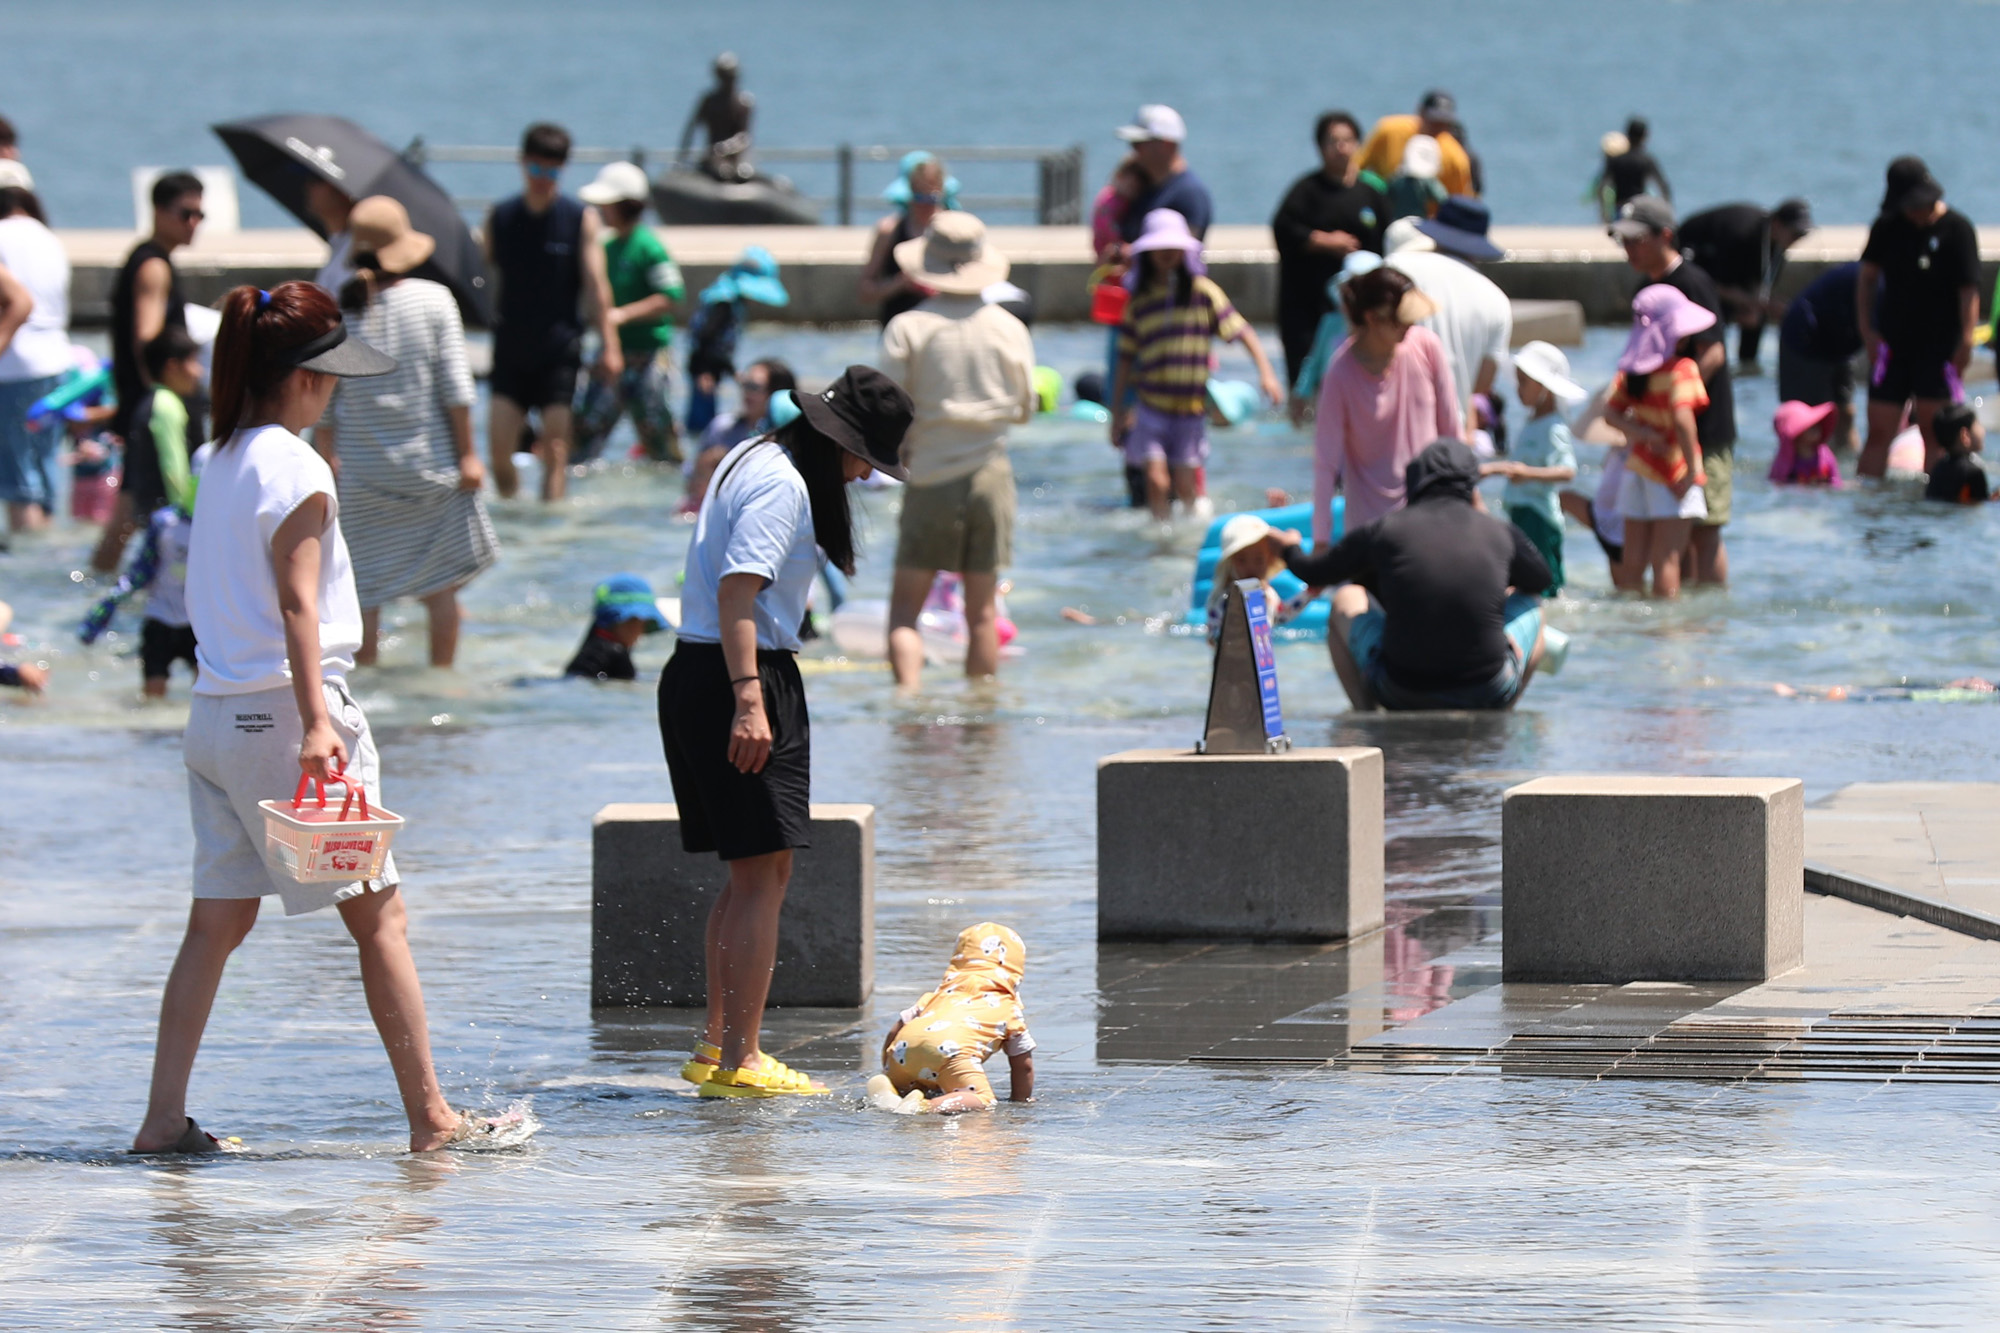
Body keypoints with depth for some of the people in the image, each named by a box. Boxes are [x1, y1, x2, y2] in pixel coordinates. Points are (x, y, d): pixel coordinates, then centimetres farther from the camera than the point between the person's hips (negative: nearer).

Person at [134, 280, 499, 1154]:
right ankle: (431, 1119, 1)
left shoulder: (222, 461, 12)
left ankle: (164, 1118, 2)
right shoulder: (296, 469, -12)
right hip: (284, 711, -8)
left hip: (215, 712, 8)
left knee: (218, 920, 8)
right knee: (378, 914, -1)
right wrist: (315, 722, -25)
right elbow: (297, 605, -20)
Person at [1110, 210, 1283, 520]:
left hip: (1191, 406, -1)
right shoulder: (1140, 301, 5)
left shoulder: (1203, 291, 0)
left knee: (1185, 488, 2)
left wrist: (1265, 372, -13)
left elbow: (1241, 331, 0)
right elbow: (1126, 359, 10)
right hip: (1151, 405, 1)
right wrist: (1117, 411, 10)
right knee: (1157, 481, -12)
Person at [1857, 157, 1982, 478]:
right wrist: (1867, 331, 1)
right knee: (1879, 431, 0)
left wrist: (1966, 341, -19)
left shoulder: (1957, 229, -7)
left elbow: (1969, 291, -11)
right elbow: (1866, 277, 11)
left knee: (1934, 432, -4)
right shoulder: (1888, 227, 6)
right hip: (1893, 342, 4)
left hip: (1939, 346, -4)